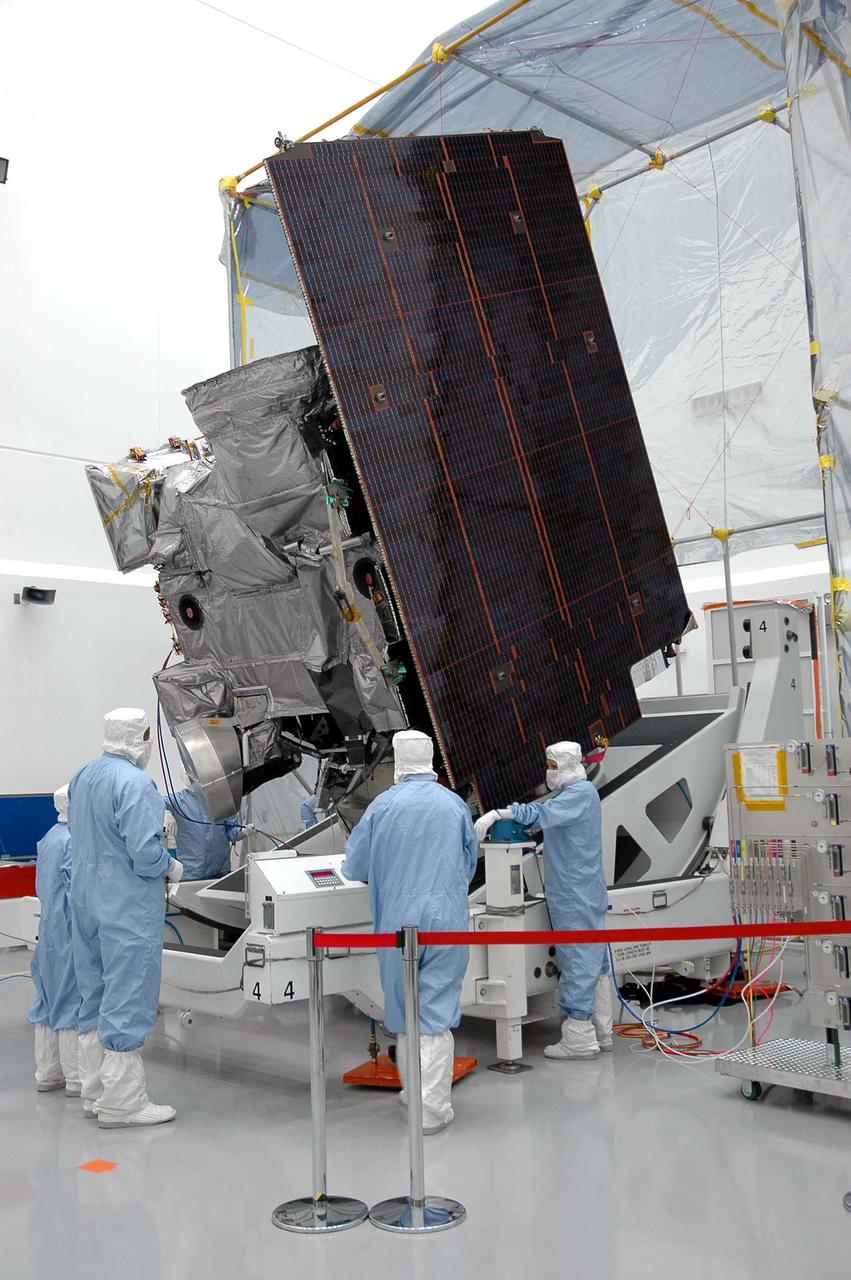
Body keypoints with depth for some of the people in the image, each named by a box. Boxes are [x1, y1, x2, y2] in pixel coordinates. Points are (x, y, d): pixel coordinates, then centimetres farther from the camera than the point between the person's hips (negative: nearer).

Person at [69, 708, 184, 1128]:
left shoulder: (82, 777, 7)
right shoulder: (134, 783, -20)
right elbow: (144, 851, -24)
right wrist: (172, 867, -5)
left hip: (86, 900, 9)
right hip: (127, 907, -9)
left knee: (94, 996, 16)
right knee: (126, 1000, -1)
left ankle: (95, 1091, 27)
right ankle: (121, 1102, 5)